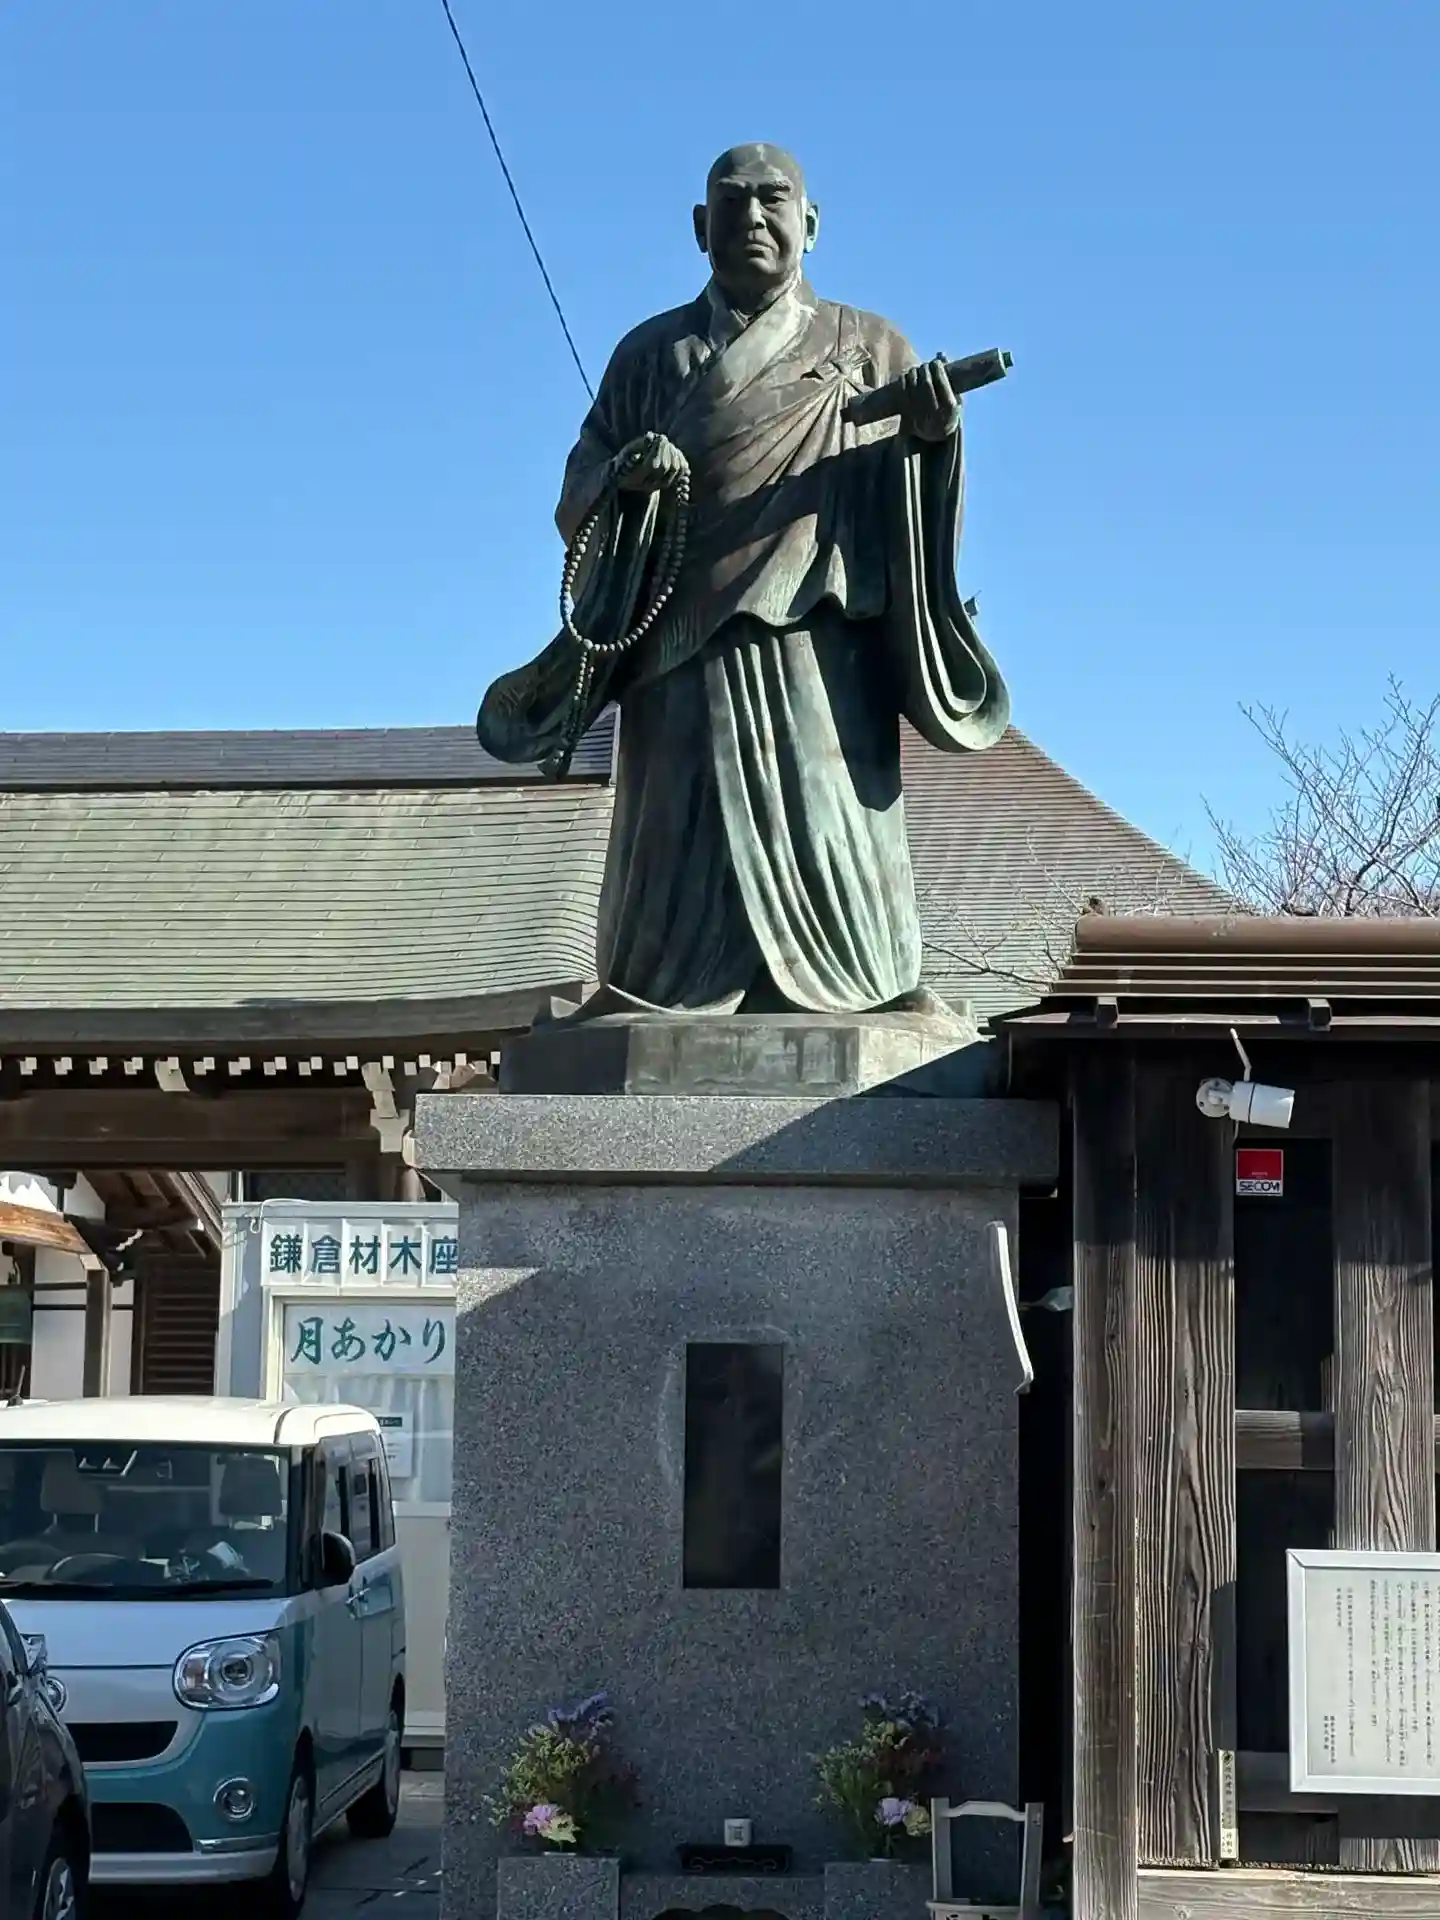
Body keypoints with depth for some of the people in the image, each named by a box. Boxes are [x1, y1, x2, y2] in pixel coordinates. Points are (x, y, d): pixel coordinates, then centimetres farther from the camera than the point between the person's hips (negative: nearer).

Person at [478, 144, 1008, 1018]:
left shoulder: (870, 348, 12)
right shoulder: (653, 352, 14)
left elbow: (910, 495, 6)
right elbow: (581, 489, 11)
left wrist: (934, 437, -16)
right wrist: (625, 477, -13)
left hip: (820, 627, -1)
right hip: (688, 626, 1)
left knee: (829, 796, -8)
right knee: (685, 806, -4)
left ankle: (885, 973, -6)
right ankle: (640, 984, -2)